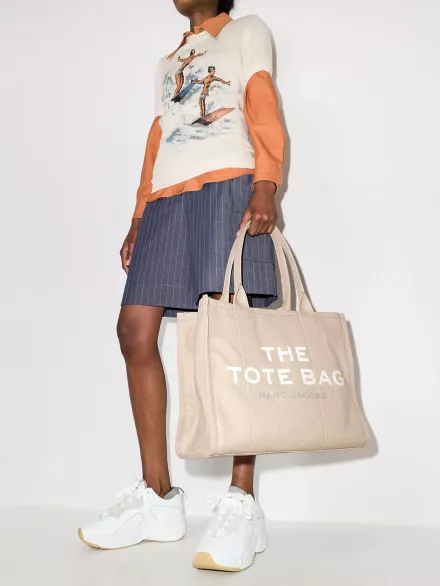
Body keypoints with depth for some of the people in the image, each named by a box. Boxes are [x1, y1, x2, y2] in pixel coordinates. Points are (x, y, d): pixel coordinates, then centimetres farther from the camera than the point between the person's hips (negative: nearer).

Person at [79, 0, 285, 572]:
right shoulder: (167, 63, 34)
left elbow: (264, 109, 2)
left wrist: (266, 183, -15)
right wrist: (139, 216, 15)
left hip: (228, 187, -6)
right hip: (167, 200, 6)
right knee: (135, 330, -7)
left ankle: (241, 505, -15)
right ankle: (158, 497, 0)